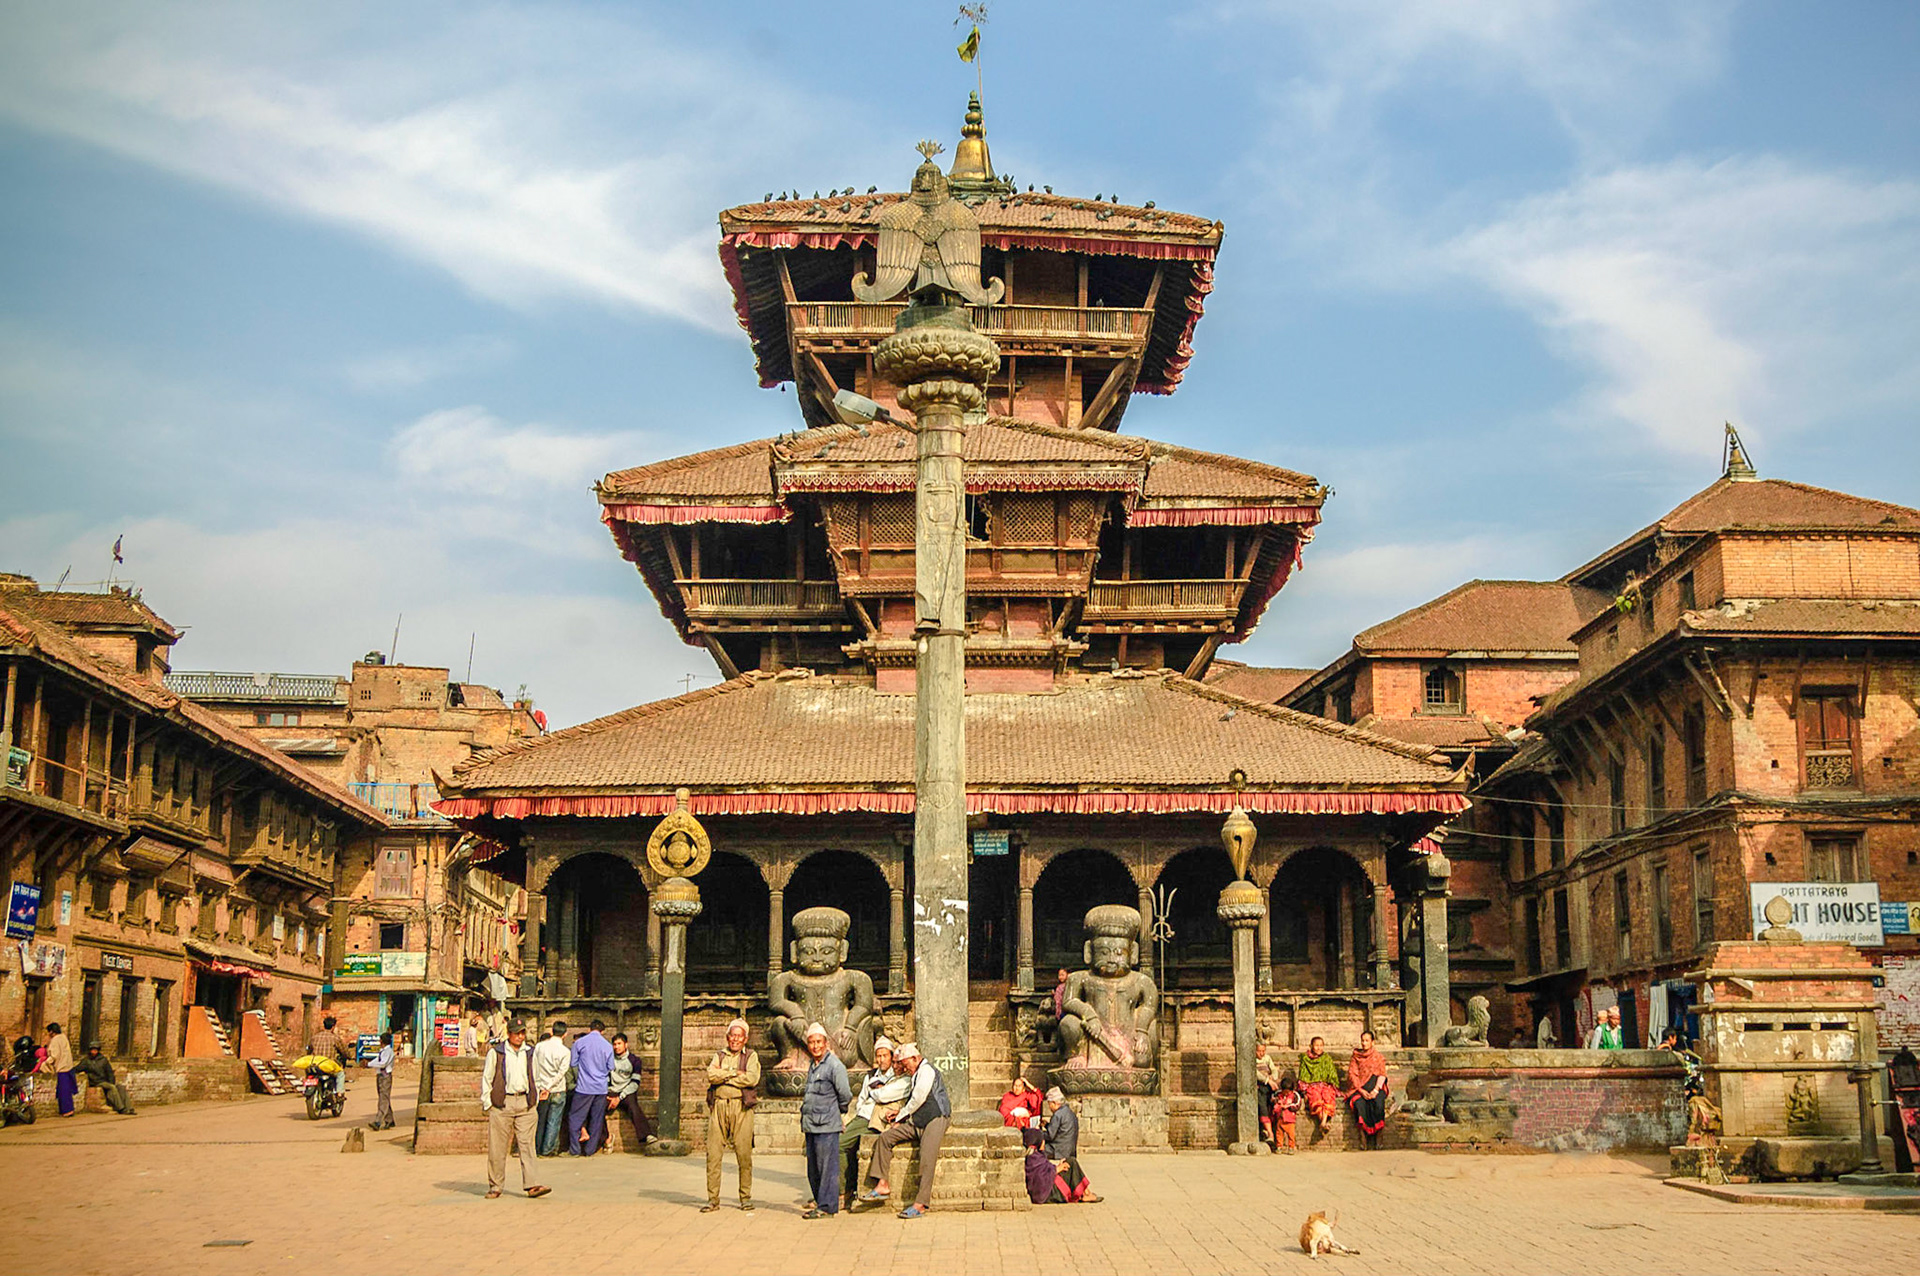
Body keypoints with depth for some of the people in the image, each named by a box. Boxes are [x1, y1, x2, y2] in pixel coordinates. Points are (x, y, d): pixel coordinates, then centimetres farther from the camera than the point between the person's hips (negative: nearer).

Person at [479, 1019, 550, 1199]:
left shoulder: (530, 1052, 12)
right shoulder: (495, 1052, 1)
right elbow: (486, 1079, 3)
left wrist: (533, 1101, 13)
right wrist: (487, 1105, -2)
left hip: (525, 1103, 3)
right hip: (502, 1103, -2)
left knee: (527, 1144, -5)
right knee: (497, 1148, 1)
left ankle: (531, 1184, -9)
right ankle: (495, 1186, 11)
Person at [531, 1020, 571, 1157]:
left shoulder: (539, 1047, -2)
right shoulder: (565, 1052, -9)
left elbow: (534, 1068, -1)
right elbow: (561, 1073, -15)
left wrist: (537, 1088, 4)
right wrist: (549, 1088, -12)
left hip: (541, 1089, 3)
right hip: (558, 1091, -3)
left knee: (540, 1120, 13)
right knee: (554, 1122, 6)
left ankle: (536, 1148, 20)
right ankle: (548, 1149, 9)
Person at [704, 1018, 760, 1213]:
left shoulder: (751, 1057, 10)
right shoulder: (719, 1056, 18)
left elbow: (752, 1078, -9)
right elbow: (711, 1075, -2)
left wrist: (723, 1076, -3)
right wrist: (734, 1072, -7)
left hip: (741, 1107, -2)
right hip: (718, 1106, 2)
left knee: (744, 1153, -4)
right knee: (713, 1153, -3)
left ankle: (746, 1197, 7)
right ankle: (713, 1199, 3)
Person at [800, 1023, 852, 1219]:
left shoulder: (835, 1066, -11)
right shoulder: (812, 1066, 16)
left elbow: (845, 1095, -10)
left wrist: (840, 1112, 4)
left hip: (827, 1126, -9)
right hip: (811, 1125, 9)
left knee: (827, 1167, -5)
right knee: (813, 1167, 14)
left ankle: (826, 1206, -2)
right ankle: (819, 1199, 24)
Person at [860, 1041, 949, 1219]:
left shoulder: (926, 1071, -6)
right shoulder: (917, 1074, 24)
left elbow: (918, 1100, -11)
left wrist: (900, 1117, -1)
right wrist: (900, 1111, 16)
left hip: (934, 1120, -10)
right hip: (916, 1123, 10)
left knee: (927, 1159, -25)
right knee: (885, 1137, -4)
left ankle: (920, 1204, -29)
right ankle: (882, 1185, -9)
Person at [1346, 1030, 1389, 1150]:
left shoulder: (1378, 1057, 14)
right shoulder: (1355, 1057, 14)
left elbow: (1382, 1075, 4)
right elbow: (1352, 1075, 5)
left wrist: (1376, 1090, -13)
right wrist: (1361, 1090, -11)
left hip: (1375, 1087, 0)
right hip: (1359, 1087, 0)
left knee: (1378, 1104, -33)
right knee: (1359, 1104, -33)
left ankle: (1378, 1136, -27)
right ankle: (1363, 1135, -32)